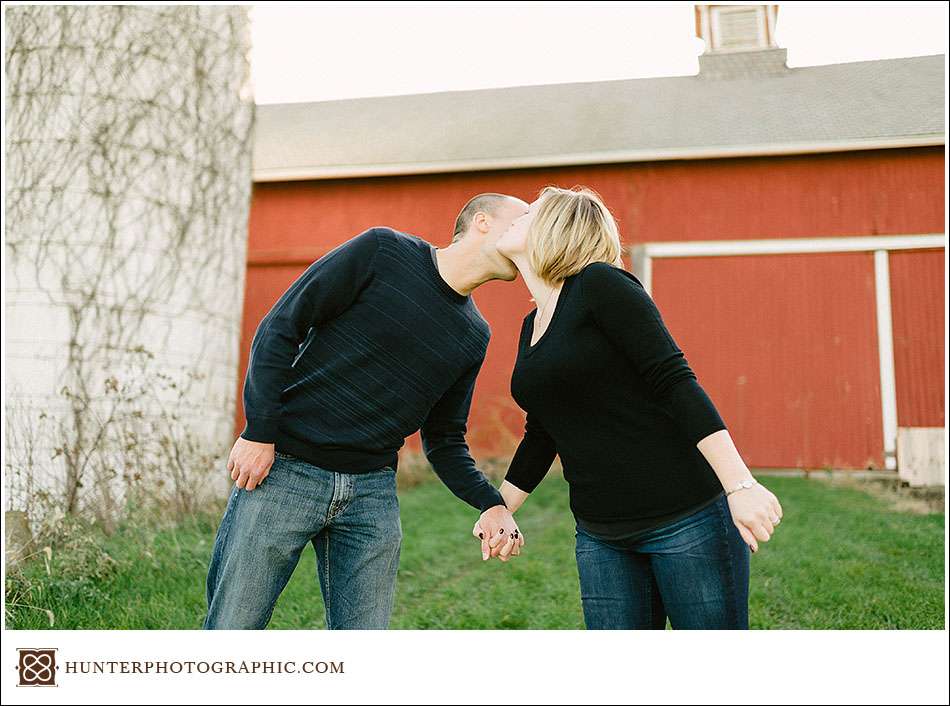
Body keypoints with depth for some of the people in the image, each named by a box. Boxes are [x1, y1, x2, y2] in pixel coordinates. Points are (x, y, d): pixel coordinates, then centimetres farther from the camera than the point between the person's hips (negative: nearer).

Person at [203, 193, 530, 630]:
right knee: (230, 631, 3)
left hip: (373, 493, 5)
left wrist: (491, 504, -4)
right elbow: (279, 328, -6)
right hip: (283, 469, -5)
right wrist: (259, 432, -12)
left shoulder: (473, 336, 10)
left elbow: (443, 442, 13)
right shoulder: (383, 250, -6)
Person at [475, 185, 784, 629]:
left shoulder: (599, 284, -10)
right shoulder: (532, 327, 13)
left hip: (687, 514, -7)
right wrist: (500, 508, 27)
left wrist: (740, 485, -23)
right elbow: (542, 435, 22)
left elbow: (675, 381, -17)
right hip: (601, 535, 7)